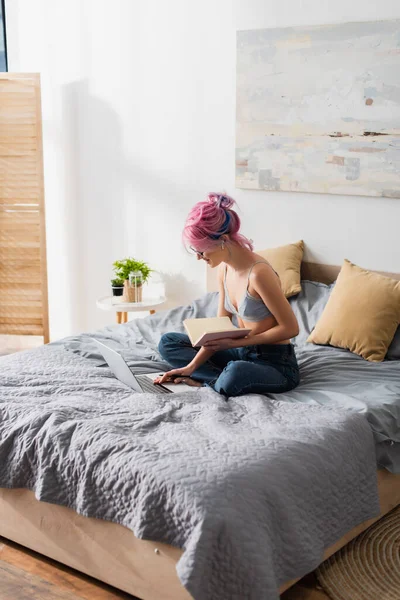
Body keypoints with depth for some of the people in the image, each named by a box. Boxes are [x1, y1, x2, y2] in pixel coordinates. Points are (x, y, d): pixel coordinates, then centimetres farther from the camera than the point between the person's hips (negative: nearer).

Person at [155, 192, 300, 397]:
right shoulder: (224, 269, 1)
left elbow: (290, 328, -20)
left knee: (233, 375, -42)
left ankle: (208, 379, -8)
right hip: (244, 352, 9)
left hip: (276, 363, -8)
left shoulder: (258, 273, -25)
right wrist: (191, 366, -5)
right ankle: (222, 377, -9)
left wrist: (236, 342, -21)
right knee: (168, 342, 7)